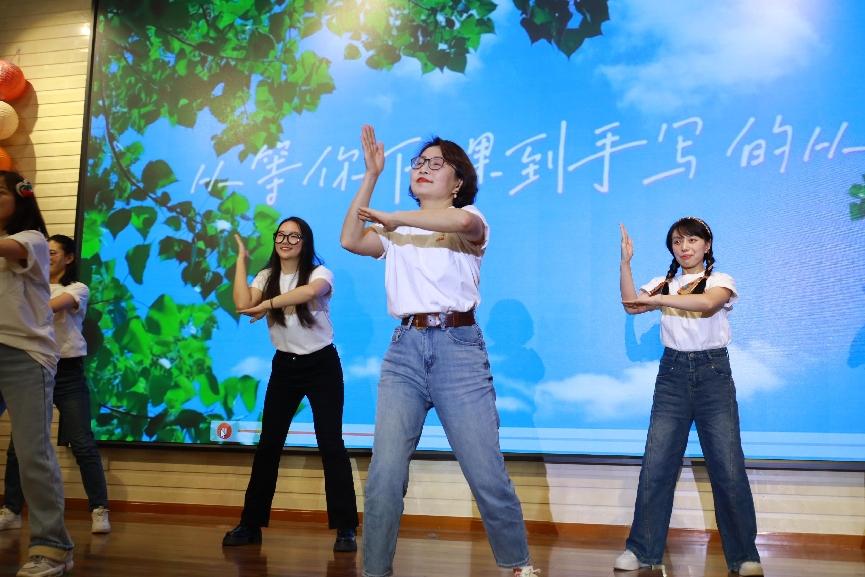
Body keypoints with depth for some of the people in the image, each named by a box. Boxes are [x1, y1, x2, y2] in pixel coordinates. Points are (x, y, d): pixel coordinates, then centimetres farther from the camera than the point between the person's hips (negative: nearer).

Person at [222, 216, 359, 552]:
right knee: (268, 444, 5)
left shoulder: (319, 273, -9)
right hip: (284, 366, 4)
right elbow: (243, 305, -15)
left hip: (322, 365, -4)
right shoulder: (267, 277, 5)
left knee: (330, 444, -6)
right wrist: (241, 259, -9)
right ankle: (251, 524, 15)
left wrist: (268, 304, -31)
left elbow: (309, 292, -34)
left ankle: (345, 528, 0)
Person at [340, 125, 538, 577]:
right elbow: (350, 240, 4)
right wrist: (371, 175, 8)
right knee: (384, 475, -7)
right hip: (404, 350, 3)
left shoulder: (471, 220, 8)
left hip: (458, 346, -3)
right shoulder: (397, 231, 20)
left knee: (487, 475, -4)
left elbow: (462, 221, -18)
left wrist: (395, 218, -11)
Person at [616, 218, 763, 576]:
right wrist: (626, 262, -12)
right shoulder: (663, 283, 12)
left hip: (713, 372, -2)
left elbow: (708, 303, -21)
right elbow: (631, 305, -5)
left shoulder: (721, 281, 2)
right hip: (672, 373, 3)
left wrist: (658, 299, -27)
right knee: (655, 465, -1)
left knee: (728, 468, -3)